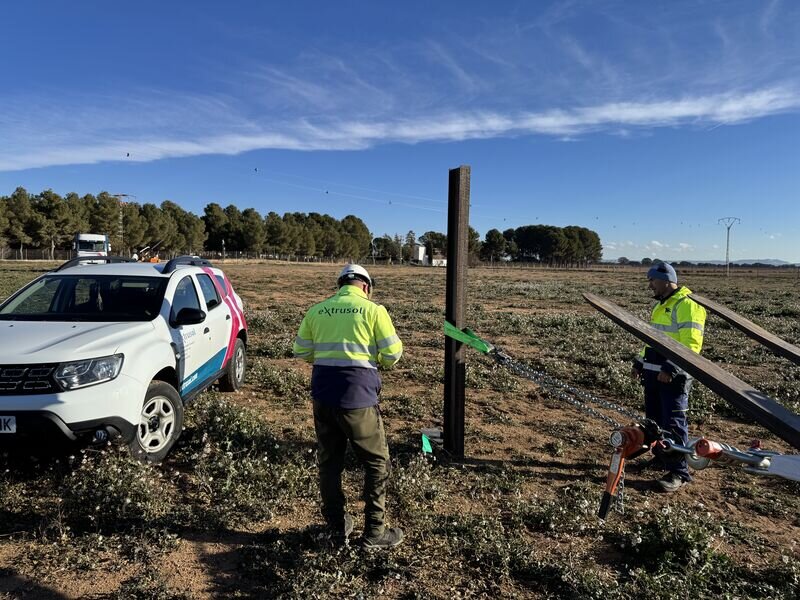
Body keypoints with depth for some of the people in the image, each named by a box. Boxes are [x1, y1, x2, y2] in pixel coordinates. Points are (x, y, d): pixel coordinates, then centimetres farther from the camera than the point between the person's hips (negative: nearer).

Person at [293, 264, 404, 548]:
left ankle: (337, 525, 30)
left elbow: (301, 351, 10)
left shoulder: (316, 310, 7)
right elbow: (392, 354, -4)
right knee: (377, 463, 11)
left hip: (323, 395, 5)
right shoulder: (373, 310, -4)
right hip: (357, 397, -4)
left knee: (328, 461, 18)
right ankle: (374, 532, 16)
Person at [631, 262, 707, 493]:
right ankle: (661, 457, 32)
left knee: (673, 423, -4)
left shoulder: (687, 305, -14)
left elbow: (691, 344, -21)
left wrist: (671, 369, -27)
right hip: (654, 373, 9)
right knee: (654, 419, 16)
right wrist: (640, 363, 18)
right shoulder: (660, 305, 17)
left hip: (673, 376, -9)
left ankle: (679, 471, 4)